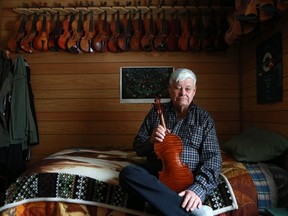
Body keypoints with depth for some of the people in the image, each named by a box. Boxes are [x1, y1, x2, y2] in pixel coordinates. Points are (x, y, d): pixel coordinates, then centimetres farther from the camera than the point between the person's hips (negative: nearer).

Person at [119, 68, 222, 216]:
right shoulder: (156, 113, 9)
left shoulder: (204, 118, 5)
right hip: (156, 176, 4)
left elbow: (213, 158, -4)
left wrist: (198, 189, -22)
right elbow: (138, 147, 12)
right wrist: (151, 140, -12)